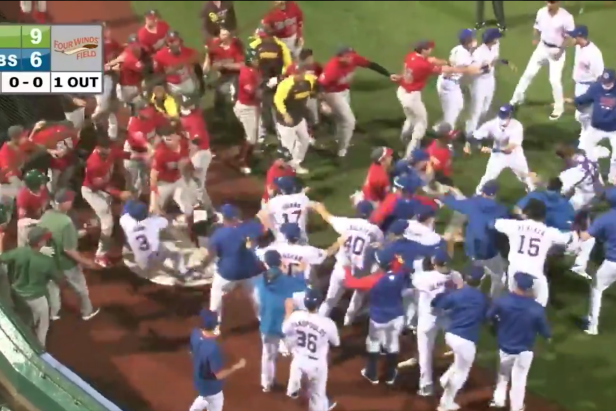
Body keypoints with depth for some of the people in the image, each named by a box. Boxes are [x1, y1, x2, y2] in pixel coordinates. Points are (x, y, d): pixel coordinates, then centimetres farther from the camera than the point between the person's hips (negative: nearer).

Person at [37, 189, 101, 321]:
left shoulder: (45, 216, -14)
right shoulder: (66, 222, -35)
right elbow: (69, 250, -32)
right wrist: (85, 261, -21)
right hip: (66, 263, -5)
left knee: (53, 286, 28)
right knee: (80, 288, 21)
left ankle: (54, 313, 46)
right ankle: (87, 312, 42)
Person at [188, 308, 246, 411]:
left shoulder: (195, 334, -18)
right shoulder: (213, 348, -41)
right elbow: (219, 375, -31)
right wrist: (236, 367, -21)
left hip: (199, 380, 7)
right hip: (211, 387, -7)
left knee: (205, 399, 37)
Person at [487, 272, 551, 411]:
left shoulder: (502, 301, -19)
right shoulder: (536, 309, -24)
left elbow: (490, 317, -1)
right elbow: (544, 330, -10)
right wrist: (548, 336, 14)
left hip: (504, 347, 2)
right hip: (524, 351, -2)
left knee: (503, 374, 28)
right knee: (519, 380, 15)